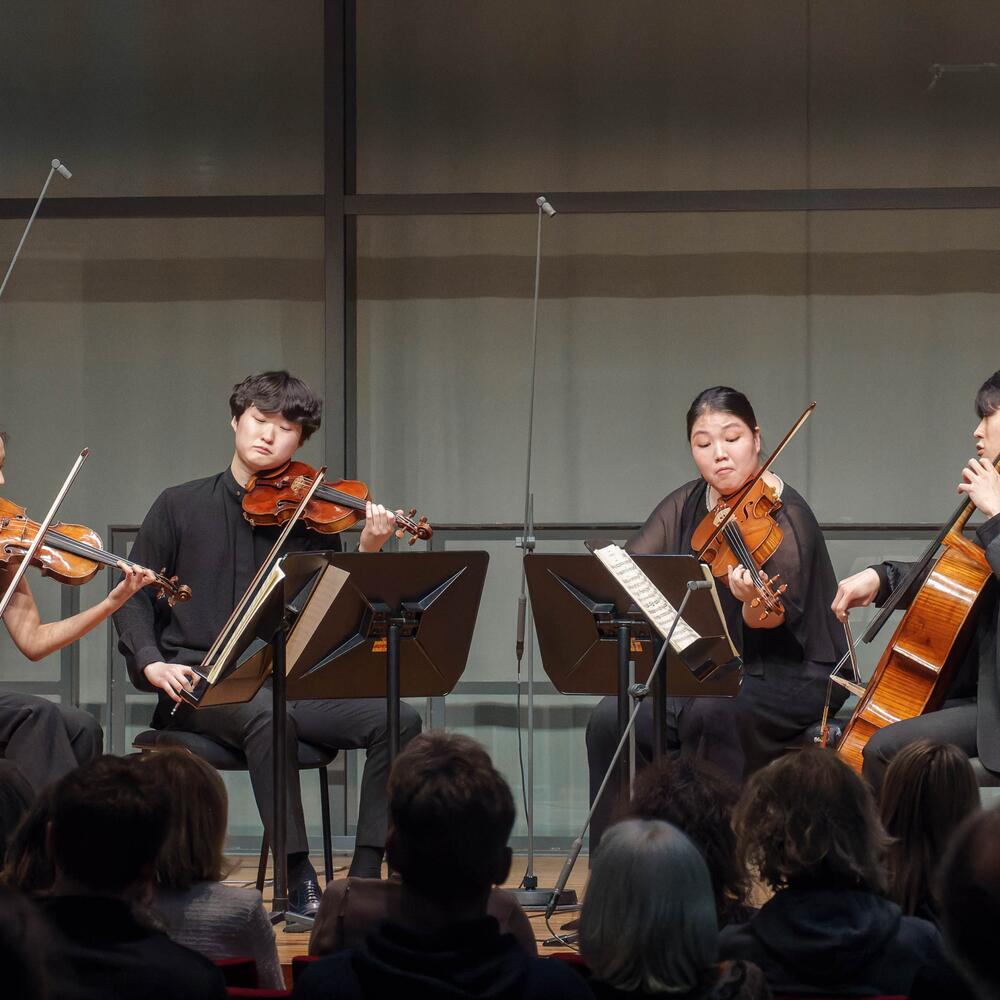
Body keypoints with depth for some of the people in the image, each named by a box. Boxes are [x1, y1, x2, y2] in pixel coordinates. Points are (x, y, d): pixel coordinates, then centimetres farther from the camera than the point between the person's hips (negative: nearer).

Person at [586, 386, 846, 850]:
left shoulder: (783, 515, -12)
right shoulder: (684, 508, 7)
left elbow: (775, 616, -21)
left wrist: (753, 600, -44)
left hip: (793, 677, -6)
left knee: (710, 713, -35)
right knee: (613, 720, -16)